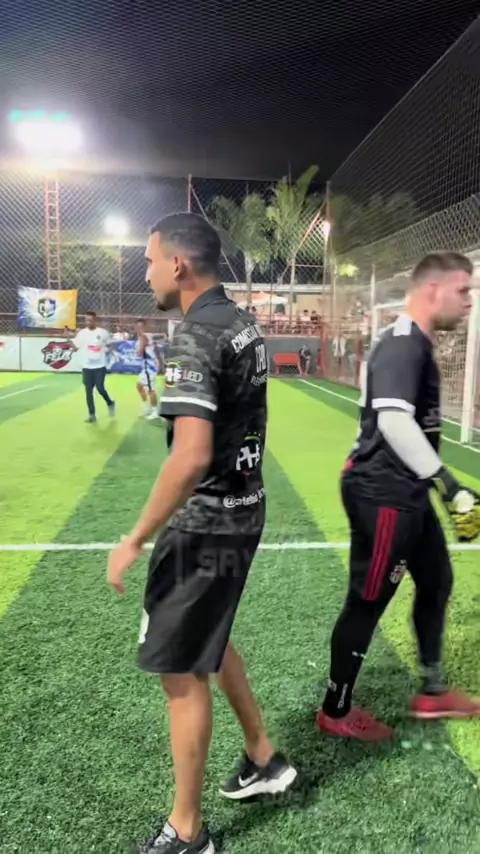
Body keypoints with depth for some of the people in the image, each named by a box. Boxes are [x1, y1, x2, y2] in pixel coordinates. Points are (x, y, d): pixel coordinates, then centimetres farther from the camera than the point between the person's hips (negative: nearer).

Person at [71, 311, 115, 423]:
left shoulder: (103, 332, -2)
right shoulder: (82, 333, 0)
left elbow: (109, 345, 14)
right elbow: (75, 347, -2)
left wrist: (105, 351, -2)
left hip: (100, 366, -2)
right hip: (87, 367, 2)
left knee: (100, 388, -9)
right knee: (88, 391, 2)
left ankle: (110, 403, 21)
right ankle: (92, 415, 10)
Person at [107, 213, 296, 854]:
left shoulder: (194, 336, -21)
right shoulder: (244, 324, 8)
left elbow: (191, 457, -30)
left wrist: (135, 540, -21)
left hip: (205, 525, -9)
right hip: (245, 510, 9)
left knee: (181, 671, 6)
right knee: (207, 642, 26)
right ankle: (264, 760, 42)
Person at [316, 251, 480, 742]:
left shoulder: (413, 343, 14)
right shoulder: (405, 343, -19)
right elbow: (393, 420, -34)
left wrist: (434, 486, 27)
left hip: (403, 491, 11)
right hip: (383, 494, -11)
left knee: (436, 582, 21)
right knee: (366, 603, 3)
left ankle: (432, 692, 38)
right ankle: (336, 712, 23)